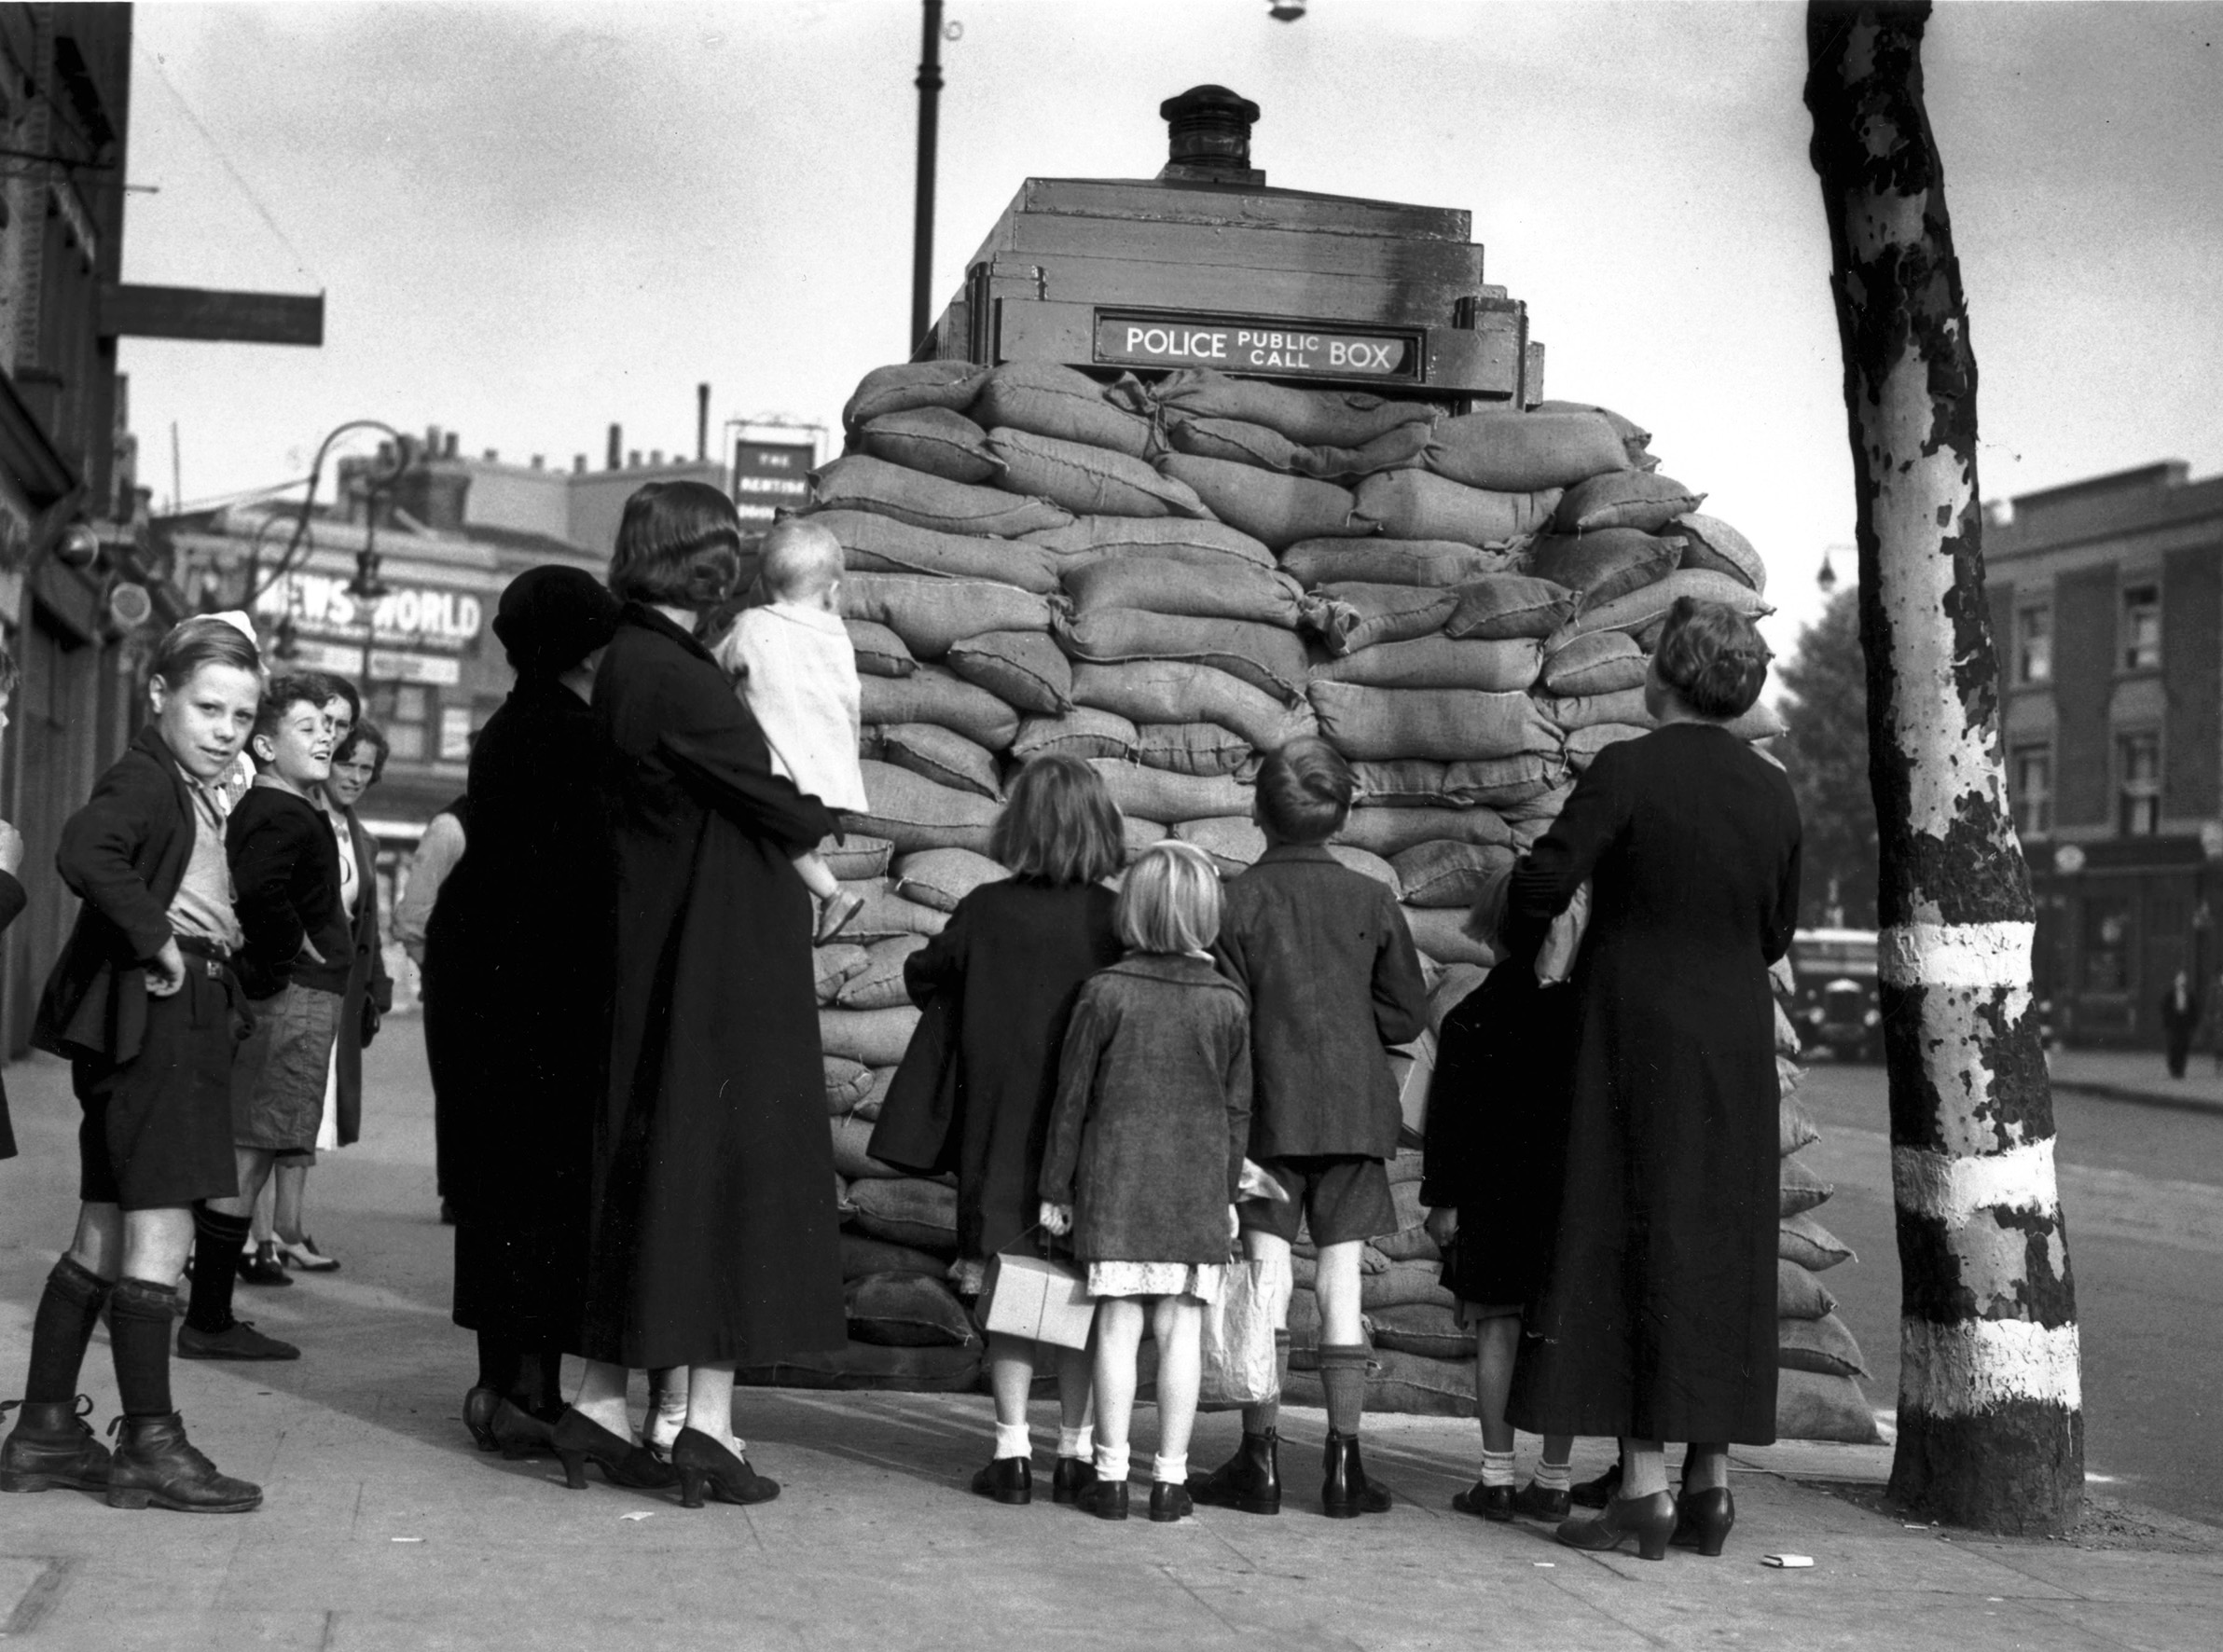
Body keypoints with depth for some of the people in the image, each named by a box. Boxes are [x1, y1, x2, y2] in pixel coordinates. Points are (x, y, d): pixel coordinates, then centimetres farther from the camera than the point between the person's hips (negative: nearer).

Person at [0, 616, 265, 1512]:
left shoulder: (201, 796, 18)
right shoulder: (142, 778, -11)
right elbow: (84, 853, -31)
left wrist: (212, 924, 2)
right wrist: (156, 937, -24)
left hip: (181, 1020, 10)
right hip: (147, 1023, -10)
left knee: (105, 1232, 12)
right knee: (160, 1232, -8)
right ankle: (149, 1445, -3)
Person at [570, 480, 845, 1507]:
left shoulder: (625, 665, 9)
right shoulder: (676, 680, -18)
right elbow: (779, 808, -11)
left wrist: (795, 832, 7)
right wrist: (824, 817, 9)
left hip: (652, 950, 9)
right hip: (729, 955, -9)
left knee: (641, 1163, 13)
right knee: (728, 1160, -4)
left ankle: (598, 1405, 18)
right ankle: (708, 1423, -3)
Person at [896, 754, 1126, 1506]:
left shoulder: (986, 910, -6)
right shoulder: (1115, 919, -7)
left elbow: (922, 978, 7)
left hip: (1001, 1128, 0)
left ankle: (1012, 1451, 4)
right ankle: (1076, 1450, 11)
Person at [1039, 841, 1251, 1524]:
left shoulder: (1105, 992, -5)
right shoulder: (1228, 1003, 0)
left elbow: (1073, 1097, 0)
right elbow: (1237, 1109, 6)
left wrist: (1056, 1186, 7)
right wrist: (1228, 1191, 16)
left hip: (1116, 1183, -1)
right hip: (1198, 1186, 1)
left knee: (1118, 1325, 2)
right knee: (1182, 1329, 4)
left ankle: (1112, 1476, 5)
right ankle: (1170, 1479, 6)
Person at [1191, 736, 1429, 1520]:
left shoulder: (1240, 900, -5)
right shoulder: (1372, 901, 2)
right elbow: (1407, 1014, 4)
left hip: (1269, 1110, -2)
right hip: (1355, 1110, 2)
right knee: (1342, 1285, 5)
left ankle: (1260, 1460, 2)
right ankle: (1343, 1463, 5)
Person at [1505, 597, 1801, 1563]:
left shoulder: (1626, 770, -11)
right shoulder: (1772, 792, 6)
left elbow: (1543, 882, -14)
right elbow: (1777, 927, 14)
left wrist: (1519, 948, 7)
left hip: (1637, 1037, -5)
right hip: (1738, 1044, 5)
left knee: (1637, 1250, -3)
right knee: (1722, 1255, 9)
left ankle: (1644, 1490, -5)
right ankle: (1710, 1483, 12)